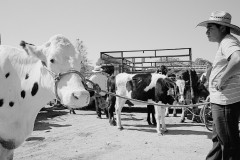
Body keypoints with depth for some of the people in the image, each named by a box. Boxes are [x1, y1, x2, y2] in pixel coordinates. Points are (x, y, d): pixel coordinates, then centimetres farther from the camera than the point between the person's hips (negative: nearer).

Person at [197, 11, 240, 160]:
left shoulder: (228, 42, -15)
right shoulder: (226, 43, 16)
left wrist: (222, 79, -26)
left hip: (225, 102, -10)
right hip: (222, 101, 10)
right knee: (218, 139, 20)